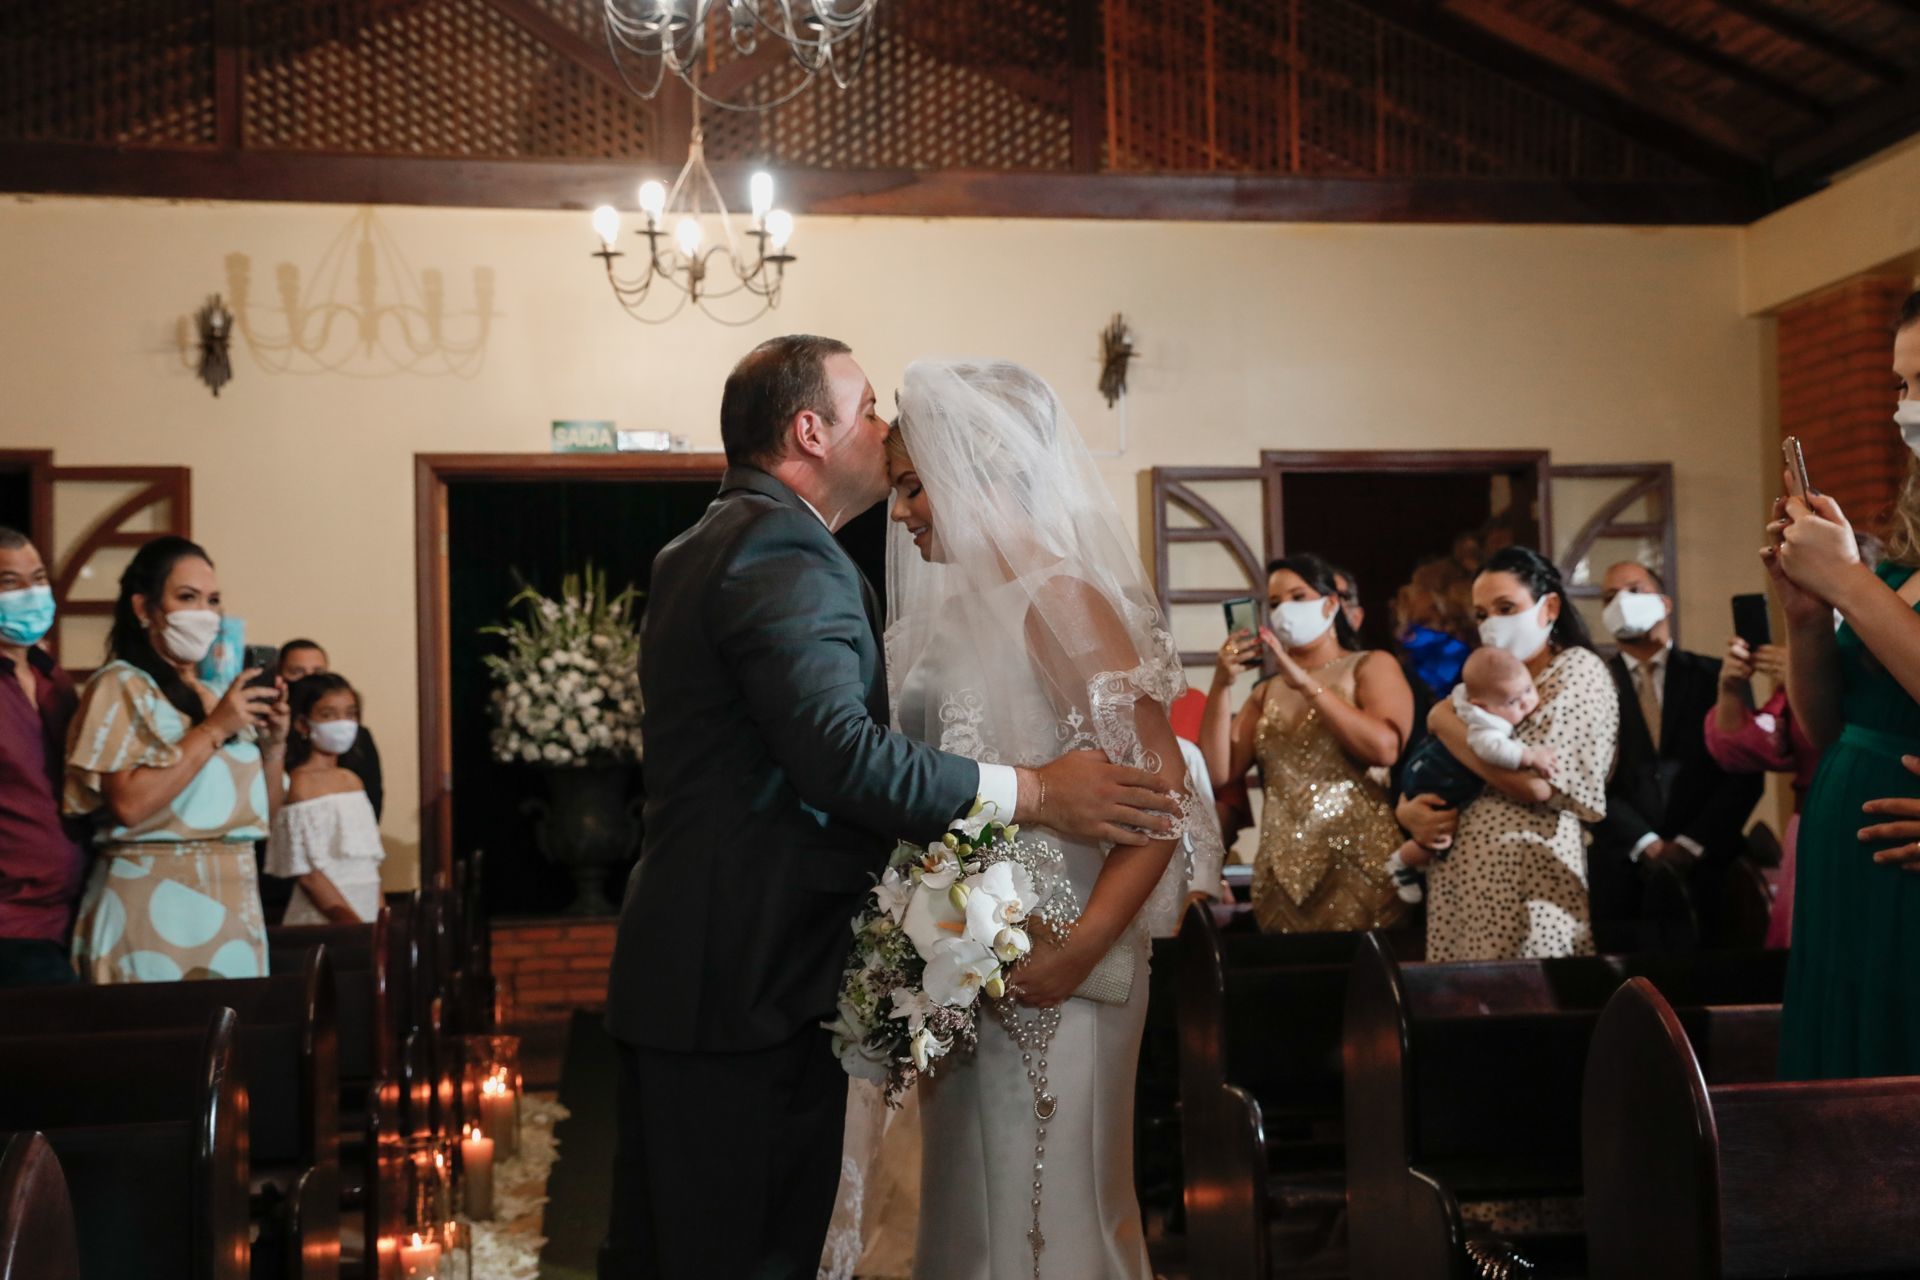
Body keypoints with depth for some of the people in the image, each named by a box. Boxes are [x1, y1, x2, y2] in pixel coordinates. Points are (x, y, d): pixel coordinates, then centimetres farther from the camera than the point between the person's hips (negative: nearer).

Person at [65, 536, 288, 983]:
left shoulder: (222, 692, 15)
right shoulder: (121, 686, -4)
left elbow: (262, 814, 16)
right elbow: (129, 804, -18)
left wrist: (273, 743, 0)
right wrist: (213, 731, -15)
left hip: (234, 905, 6)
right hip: (155, 907, -6)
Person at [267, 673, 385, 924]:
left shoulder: (352, 781, 12)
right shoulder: (299, 784, -7)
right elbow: (307, 875, -12)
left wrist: (382, 914, 6)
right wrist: (352, 923, -14)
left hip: (368, 913, 6)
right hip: (324, 919, -6)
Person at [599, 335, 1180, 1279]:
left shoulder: (699, 549, 17)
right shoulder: (786, 553, -15)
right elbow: (844, 756, -26)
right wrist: (1036, 794, -19)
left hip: (679, 971, 10)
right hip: (752, 980, -10)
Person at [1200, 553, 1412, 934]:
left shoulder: (1371, 666, 5)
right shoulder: (1266, 693, 16)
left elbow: (1384, 747, -15)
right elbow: (1217, 772, 4)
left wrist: (1307, 684, -14)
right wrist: (1221, 685, -5)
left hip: (1358, 863, -4)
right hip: (1281, 873, 4)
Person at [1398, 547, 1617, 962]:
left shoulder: (1578, 670, -2)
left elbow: (1535, 782, -17)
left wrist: (1443, 721, -6)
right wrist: (1407, 810, -5)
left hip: (1524, 888, -6)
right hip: (1455, 884, 6)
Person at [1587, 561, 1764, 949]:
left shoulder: (1714, 677, 7)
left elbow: (1744, 773, 1)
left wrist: (1690, 845, -8)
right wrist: (1646, 844, -12)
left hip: (1703, 869, 1)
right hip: (1621, 874, 0)